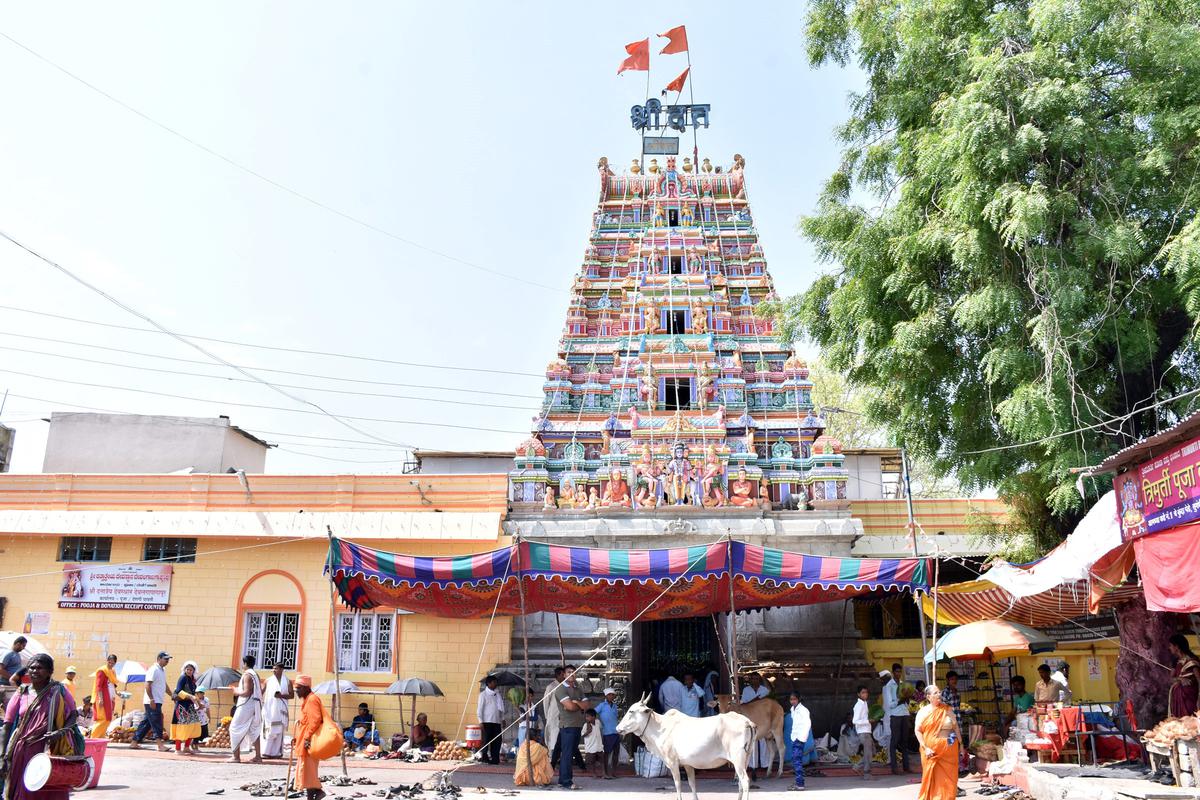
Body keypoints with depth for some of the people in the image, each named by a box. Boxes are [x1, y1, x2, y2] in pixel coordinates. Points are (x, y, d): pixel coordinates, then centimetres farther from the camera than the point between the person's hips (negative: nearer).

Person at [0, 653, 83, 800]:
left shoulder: (58, 692, 2)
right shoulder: (21, 694, 7)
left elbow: (73, 716, 4)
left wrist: (61, 732, -15)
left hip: (50, 753, -2)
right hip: (22, 754, 2)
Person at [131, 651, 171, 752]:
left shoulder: (163, 670, 15)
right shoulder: (153, 670, -13)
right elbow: (148, 685, -18)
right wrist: (152, 700, -22)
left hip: (158, 701, 9)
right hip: (152, 702, -9)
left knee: (146, 722, 12)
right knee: (157, 722, -8)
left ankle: (134, 742, 19)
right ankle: (160, 745, -7)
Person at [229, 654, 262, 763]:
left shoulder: (247, 675, -13)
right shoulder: (255, 674, 14)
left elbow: (247, 692, -21)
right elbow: (260, 692, 16)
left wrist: (237, 692, -4)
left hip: (246, 706, -9)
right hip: (256, 705, 9)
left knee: (235, 729, 1)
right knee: (254, 731, 11)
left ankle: (236, 756, 1)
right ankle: (258, 756, 10)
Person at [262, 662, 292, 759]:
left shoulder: (287, 682, 4)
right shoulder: (268, 680, 7)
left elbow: (291, 695, 4)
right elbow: (262, 692, 9)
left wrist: (282, 696, -12)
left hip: (280, 710, 0)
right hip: (269, 708, 0)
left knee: (279, 731, 1)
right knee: (268, 731, -5)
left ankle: (277, 752, 4)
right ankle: (266, 752, -2)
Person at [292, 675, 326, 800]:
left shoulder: (312, 699, -14)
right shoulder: (305, 700, 18)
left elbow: (315, 720, -24)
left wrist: (307, 738, -26)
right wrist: (296, 737, 17)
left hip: (310, 740, -10)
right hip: (304, 740, 10)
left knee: (308, 768, -8)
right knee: (306, 768, 11)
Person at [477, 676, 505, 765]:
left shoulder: (497, 694, 16)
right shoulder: (483, 694, 0)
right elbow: (479, 708, -3)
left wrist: (503, 719, 14)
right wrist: (481, 721, -10)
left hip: (497, 722, 5)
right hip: (487, 722, -5)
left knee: (497, 741, 1)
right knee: (486, 741, -2)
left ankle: (495, 759, 8)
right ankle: (485, 758, 6)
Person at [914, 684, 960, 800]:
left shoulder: (947, 709, 7)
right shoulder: (923, 712, -2)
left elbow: (956, 727, 11)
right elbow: (918, 731, -6)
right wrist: (925, 748, -14)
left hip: (948, 749, 2)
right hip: (931, 750, -2)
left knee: (948, 777, 3)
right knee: (932, 777, 1)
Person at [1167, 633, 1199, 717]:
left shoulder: (1191, 661, -9)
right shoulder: (1177, 662, 13)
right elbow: (1171, 679, 9)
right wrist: (1180, 679, -13)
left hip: (1188, 697, -7)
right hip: (1176, 697, 7)